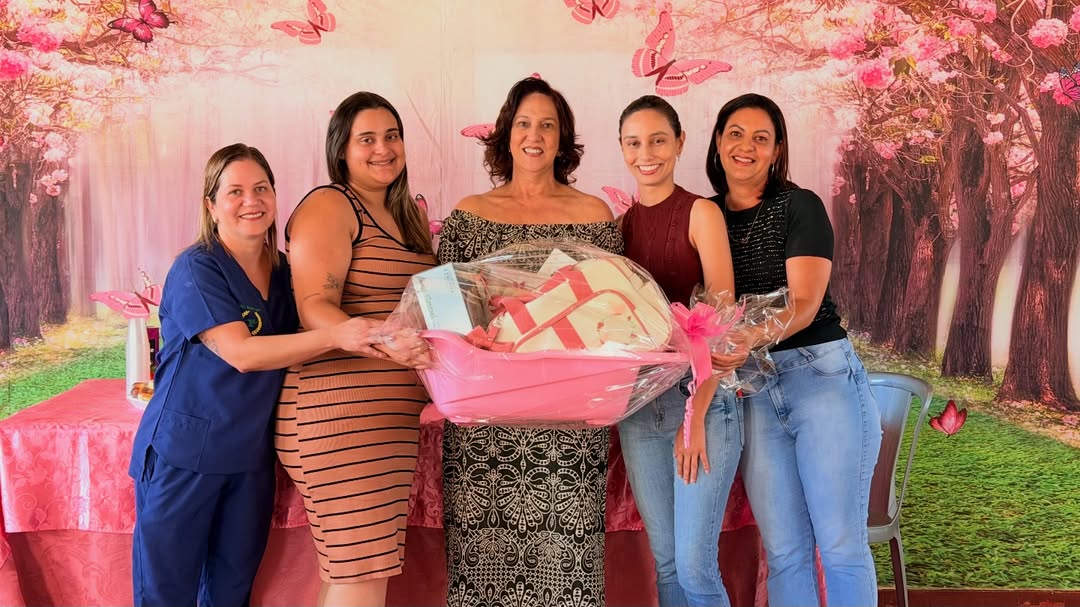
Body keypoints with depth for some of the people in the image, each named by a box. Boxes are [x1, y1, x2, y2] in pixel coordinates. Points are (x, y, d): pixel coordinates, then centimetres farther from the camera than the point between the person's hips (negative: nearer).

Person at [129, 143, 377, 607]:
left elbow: (291, 351, 13)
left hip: (252, 455, 5)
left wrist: (373, 338, -4)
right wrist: (333, 336, -33)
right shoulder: (195, 269, -12)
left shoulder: (284, 272, 7)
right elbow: (241, 353, -23)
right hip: (183, 450, -5)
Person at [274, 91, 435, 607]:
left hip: (394, 417, 8)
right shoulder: (328, 206, -6)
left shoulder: (408, 216, 18)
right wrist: (381, 343, -35)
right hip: (340, 413, -8)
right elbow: (315, 310, -17)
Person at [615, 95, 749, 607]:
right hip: (638, 404, 5)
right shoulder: (621, 224, 11)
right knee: (665, 561, 11)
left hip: (700, 394, -5)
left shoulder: (700, 213, -4)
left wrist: (697, 413, -16)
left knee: (695, 565, -5)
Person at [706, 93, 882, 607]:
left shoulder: (799, 207, -2)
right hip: (753, 390, 4)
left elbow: (805, 302, -14)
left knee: (841, 546, -1)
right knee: (783, 551, 6)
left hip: (823, 375, -3)